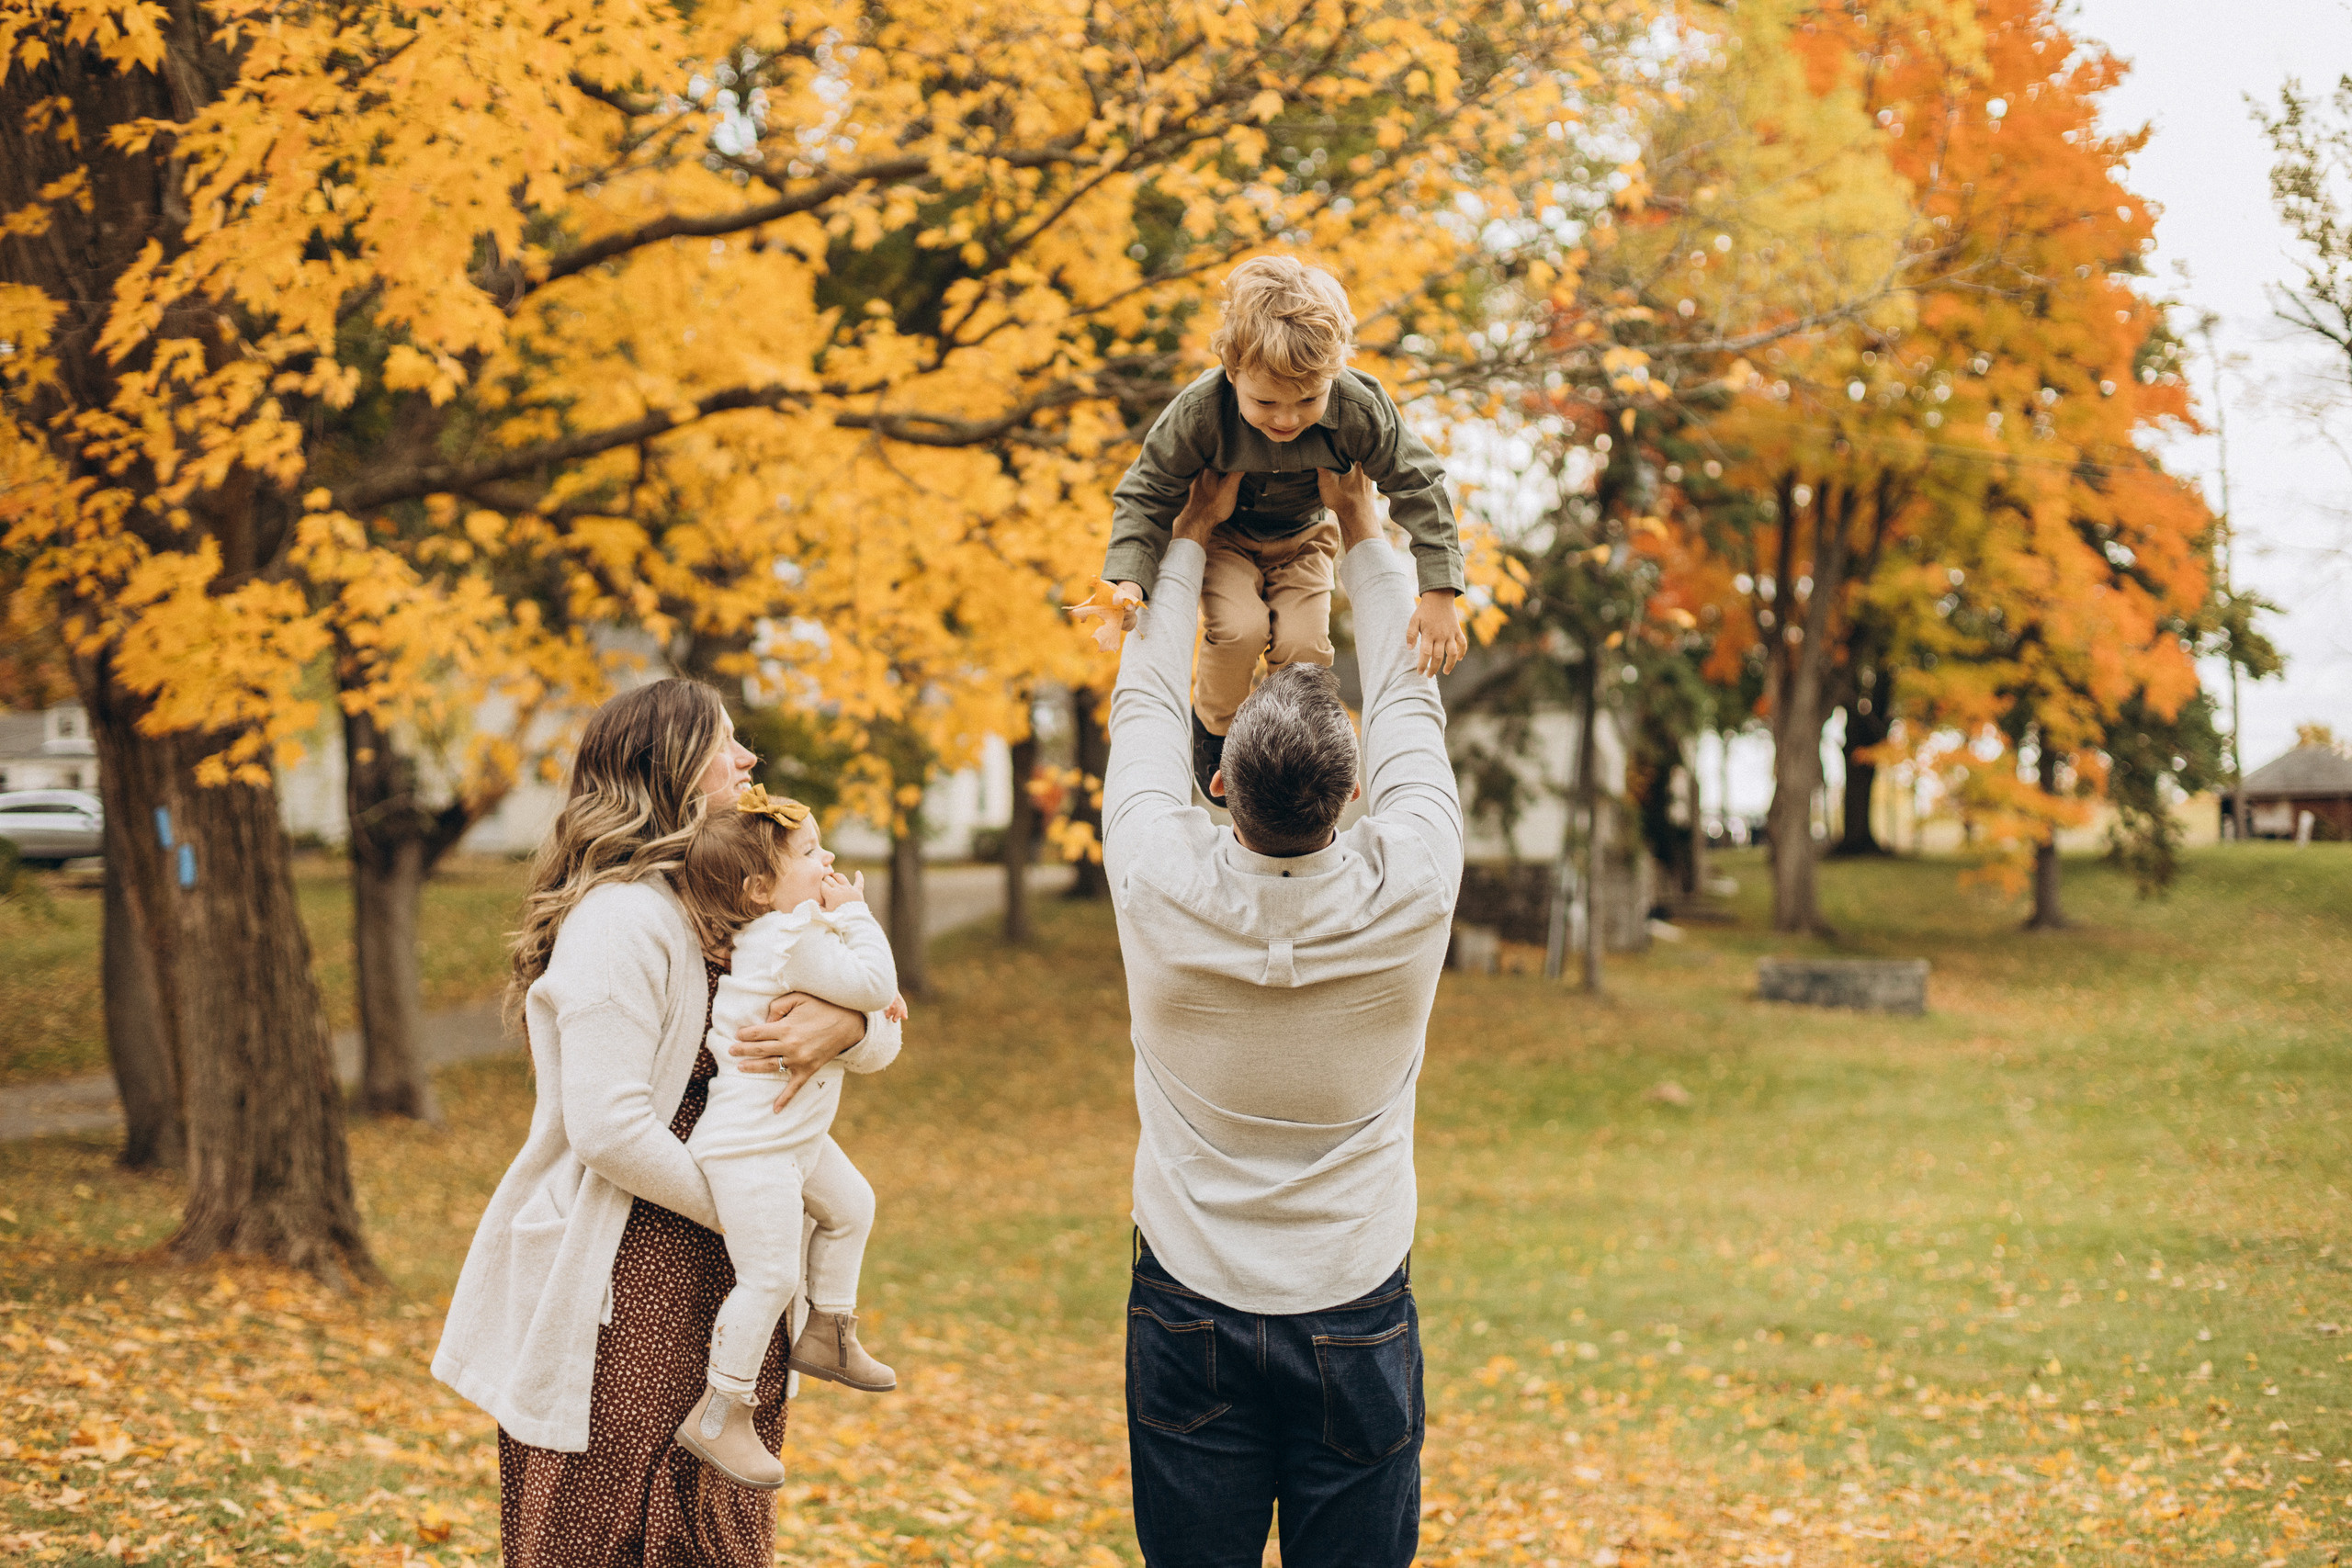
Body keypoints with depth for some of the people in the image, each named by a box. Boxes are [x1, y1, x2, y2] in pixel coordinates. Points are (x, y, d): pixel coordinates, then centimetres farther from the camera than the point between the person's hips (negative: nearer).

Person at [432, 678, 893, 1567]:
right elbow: (609, 1128, -22)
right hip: (625, 1287, -8)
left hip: (717, 1287, 9)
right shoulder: (623, 918, -16)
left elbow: (882, 1026, 9)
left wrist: (845, 1023, -16)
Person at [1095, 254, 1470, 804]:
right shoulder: (1200, 411, -35)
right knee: (1241, 628, -27)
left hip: (1303, 537, 2)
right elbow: (1145, 495, -21)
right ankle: (1213, 730, 5)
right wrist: (1128, 583, -36)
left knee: (1302, 645, -19)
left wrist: (1439, 595, -25)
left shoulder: (1359, 410, -32)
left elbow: (1419, 487, -20)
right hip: (1223, 535, -2)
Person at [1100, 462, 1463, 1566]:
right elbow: (1409, 707, 2)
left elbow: (1145, 705, 2)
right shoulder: (1410, 894, -15)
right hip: (1356, 1320, 0)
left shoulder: (1163, 887, -16)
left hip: (1189, 1316, 0)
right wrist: (1362, 534, 14)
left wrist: (1189, 537, 14)